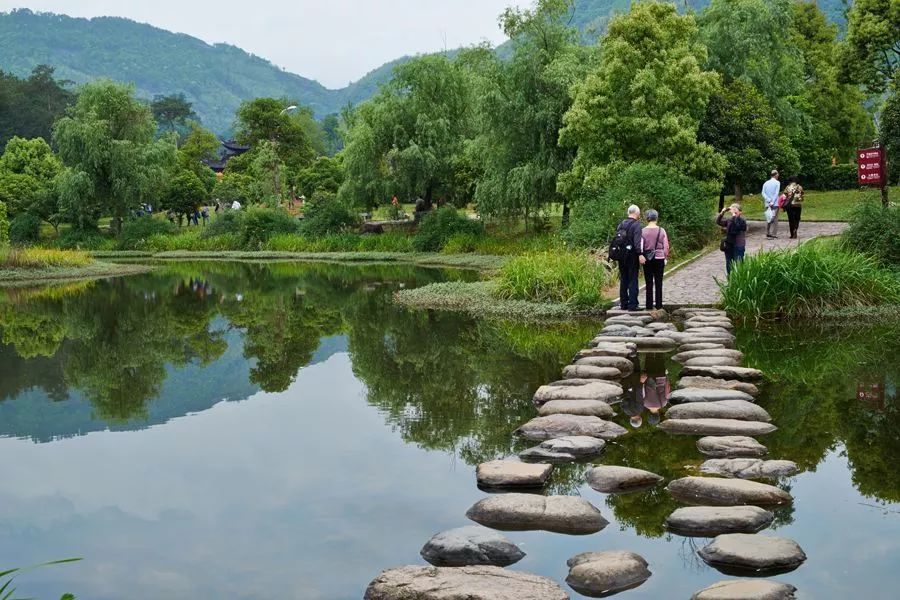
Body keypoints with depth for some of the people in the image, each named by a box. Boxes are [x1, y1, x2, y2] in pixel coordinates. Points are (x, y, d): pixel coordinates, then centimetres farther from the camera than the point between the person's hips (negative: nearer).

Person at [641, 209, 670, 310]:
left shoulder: (643, 231, -6)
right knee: (658, 283, 7)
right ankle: (658, 304, 8)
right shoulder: (661, 231, -4)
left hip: (647, 259, 0)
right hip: (659, 258, 0)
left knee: (649, 283, 5)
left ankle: (649, 305, 5)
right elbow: (666, 246, -1)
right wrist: (665, 257, 11)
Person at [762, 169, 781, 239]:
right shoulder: (777, 183, -3)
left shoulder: (766, 183, 10)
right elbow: (776, 193, -11)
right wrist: (772, 202, -11)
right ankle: (772, 234, -7)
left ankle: (768, 233, 12)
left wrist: (769, 200, -6)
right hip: (775, 204, -4)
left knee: (768, 219, 12)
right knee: (774, 219, -2)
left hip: (767, 204, 4)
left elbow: (763, 193, 0)